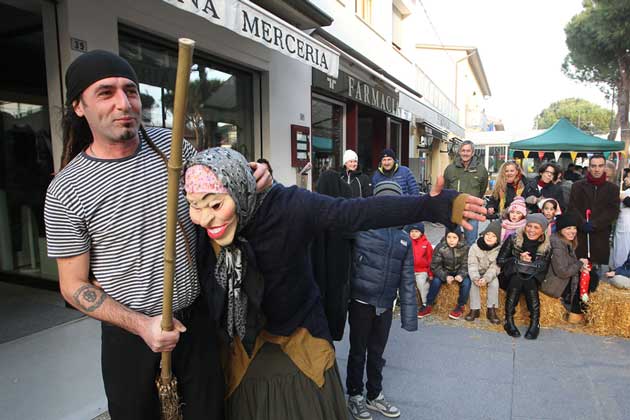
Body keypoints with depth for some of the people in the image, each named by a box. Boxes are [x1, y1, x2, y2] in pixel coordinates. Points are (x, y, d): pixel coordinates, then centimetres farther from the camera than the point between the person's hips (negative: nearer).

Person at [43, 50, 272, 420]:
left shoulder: (171, 144, -4)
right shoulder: (66, 192, -12)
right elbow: (74, 285, -6)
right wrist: (141, 325, -18)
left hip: (197, 316, 3)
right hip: (129, 332, -2)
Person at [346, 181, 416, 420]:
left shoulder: (404, 239, 6)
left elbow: (407, 280, 6)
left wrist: (409, 317, 5)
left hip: (385, 306, 4)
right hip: (361, 302, -4)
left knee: (377, 353, 21)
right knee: (358, 352, 14)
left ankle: (374, 396, 42)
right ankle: (355, 396, 35)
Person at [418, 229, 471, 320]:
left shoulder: (464, 248, -16)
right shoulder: (440, 247, -17)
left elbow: (465, 265, -11)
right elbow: (435, 266, -15)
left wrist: (461, 275, -32)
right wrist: (445, 276, -31)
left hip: (459, 272, 0)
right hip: (445, 272, 0)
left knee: (466, 282, -27)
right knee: (436, 280, -26)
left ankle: (460, 306, -9)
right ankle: (428, 305, -13)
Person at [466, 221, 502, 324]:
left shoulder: (499, 249, -12)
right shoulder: (475, 247, -11)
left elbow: (494, 267, -17)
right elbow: (472, 265, -15)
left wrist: (486, 279, -33)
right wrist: (476, 278, -32)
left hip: (491, 275, 0)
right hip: (477, 273, 0)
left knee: (494, 283, -27)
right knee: (473, 283, -27)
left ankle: (491, 310, -18)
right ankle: (475, 309, -20)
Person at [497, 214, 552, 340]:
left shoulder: (546, 246, -1)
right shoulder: (513, 239, -5)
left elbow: (543, 268, -5)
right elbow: (500, 260, -5)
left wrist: (530, 263, -20)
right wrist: (519, 260, -17)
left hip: (532, 280, 1)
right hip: (511, 277, -1)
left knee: (529, 281, -32)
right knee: (516, 278, -34)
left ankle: (535, 322, -30)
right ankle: (509, 320, -30)